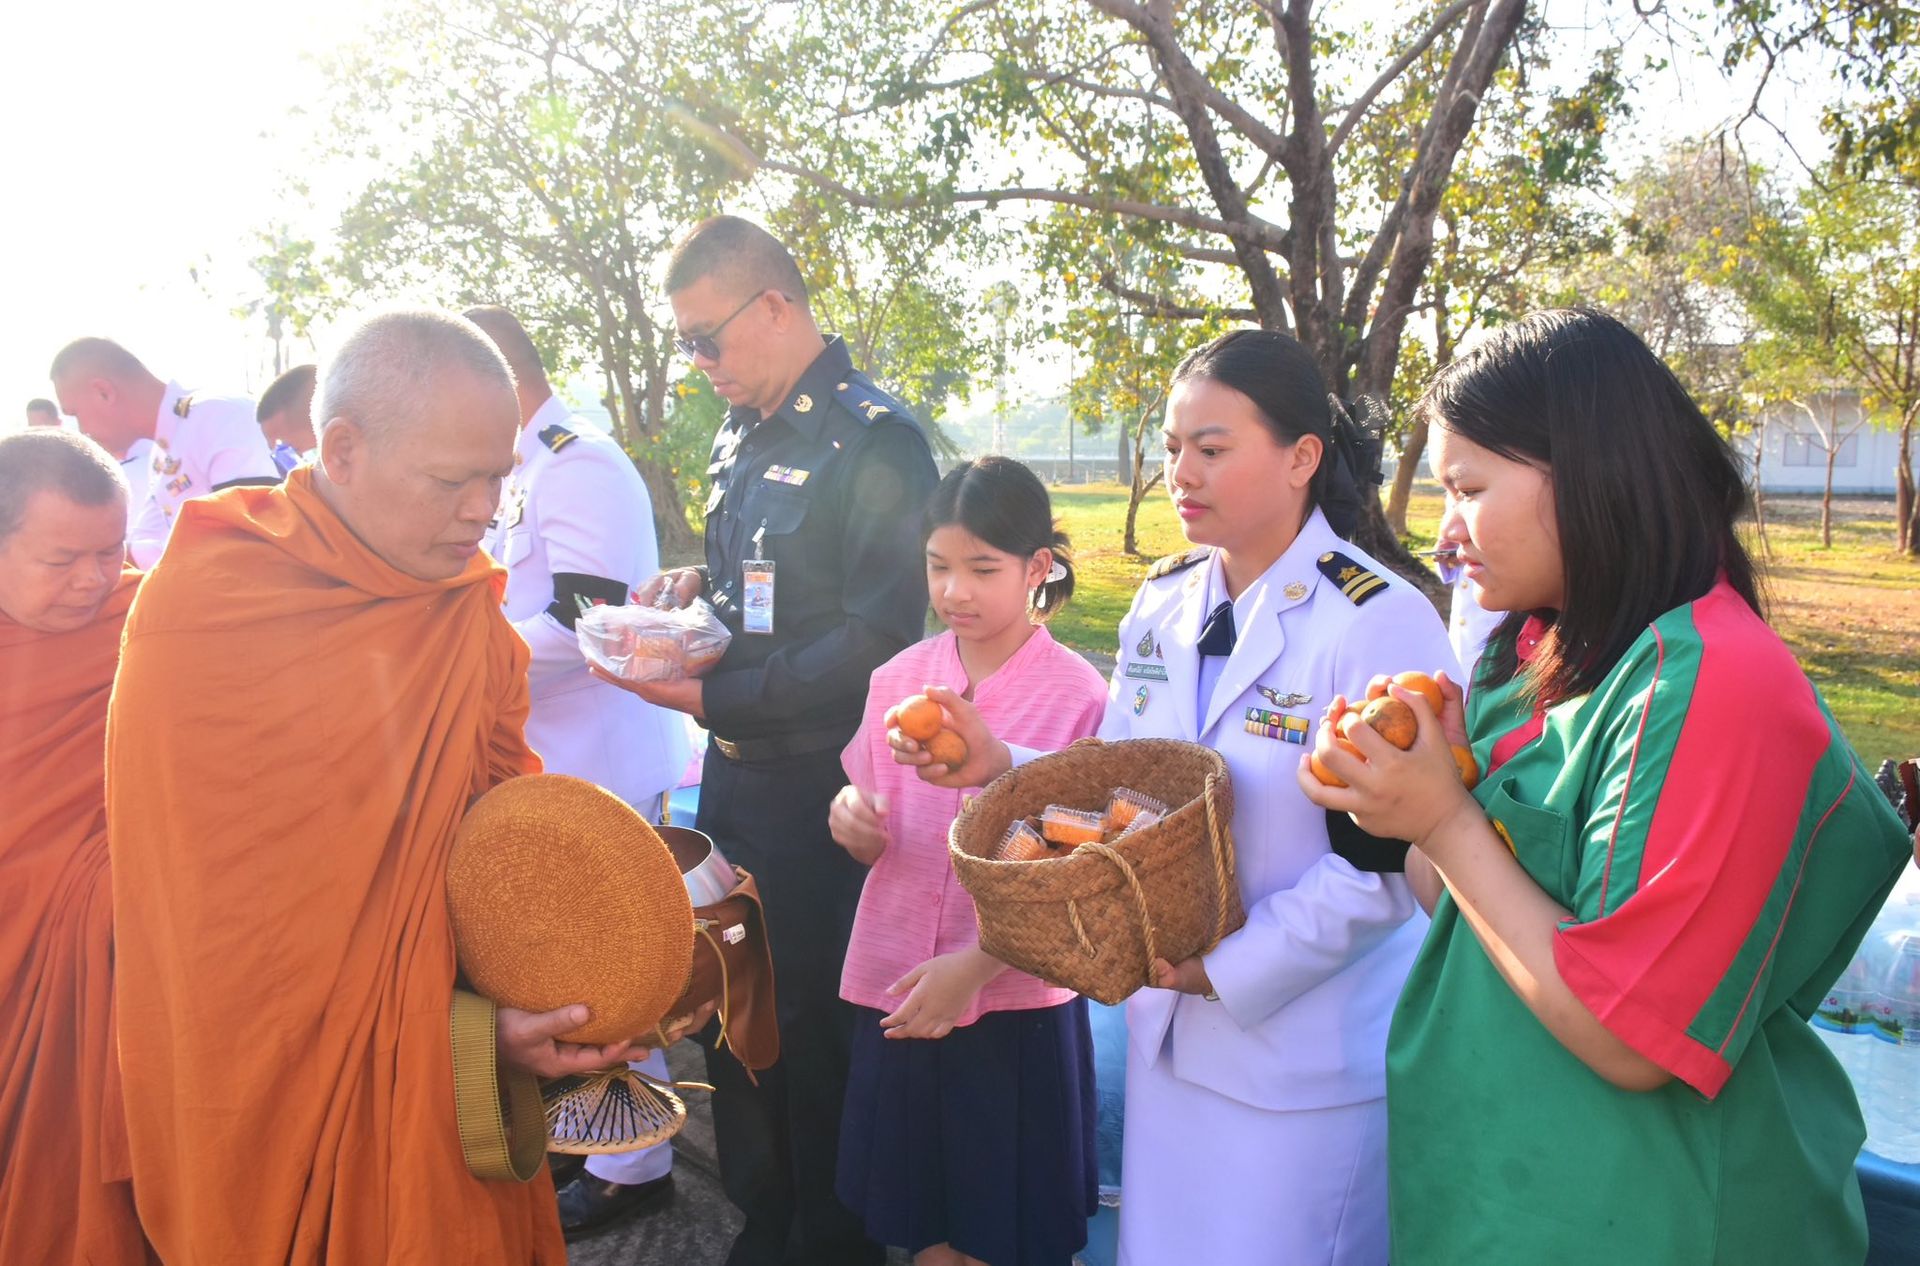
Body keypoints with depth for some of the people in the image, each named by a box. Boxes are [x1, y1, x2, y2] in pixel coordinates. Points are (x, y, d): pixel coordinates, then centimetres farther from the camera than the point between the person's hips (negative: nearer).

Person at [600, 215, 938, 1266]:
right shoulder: (740, 436, 13)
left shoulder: (874, 438, -14)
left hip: (816, 779, -8)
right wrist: (697, 587, 4)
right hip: (735, 770, 8)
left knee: (813, 1023, 5)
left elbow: (878, 634, -21)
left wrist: (711, 696, -20)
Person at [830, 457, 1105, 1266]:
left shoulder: (1077, 696, -12)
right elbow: (873, 842, 9)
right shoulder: (897, 680, 0)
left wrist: (974, 965, -18)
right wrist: (852, 820, -13)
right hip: (898, 987, 4)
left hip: (1017, 999, -3)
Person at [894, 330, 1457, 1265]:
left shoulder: (1382, 622, -17)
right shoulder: (1163, 603, 4)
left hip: (1310, 1058, -6)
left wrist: (1227, 970, -20)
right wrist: (1000, 767, -8)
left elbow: (1389, 864, -19)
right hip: (1169, 1030, 6)